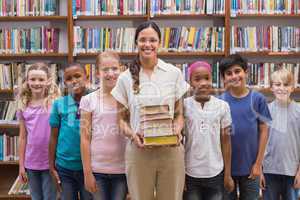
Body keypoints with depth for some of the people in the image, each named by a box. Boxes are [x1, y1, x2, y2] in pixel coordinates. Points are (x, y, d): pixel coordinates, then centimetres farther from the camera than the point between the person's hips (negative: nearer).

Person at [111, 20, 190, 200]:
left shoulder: (174, 73, 3)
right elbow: (122, 118, 7)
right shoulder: (125, 78, 3)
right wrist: (132, 134, -12)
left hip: (171, 150, 0)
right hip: (138, 151, 0)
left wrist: (177, 131, -11)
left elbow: (179, 114, 8)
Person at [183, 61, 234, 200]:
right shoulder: (184, 105, -4)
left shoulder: (222, 106, -2)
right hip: (190, 173, -1)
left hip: (216, 173, 1)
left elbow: (226, 141, 3)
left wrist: (228, 174, 3)